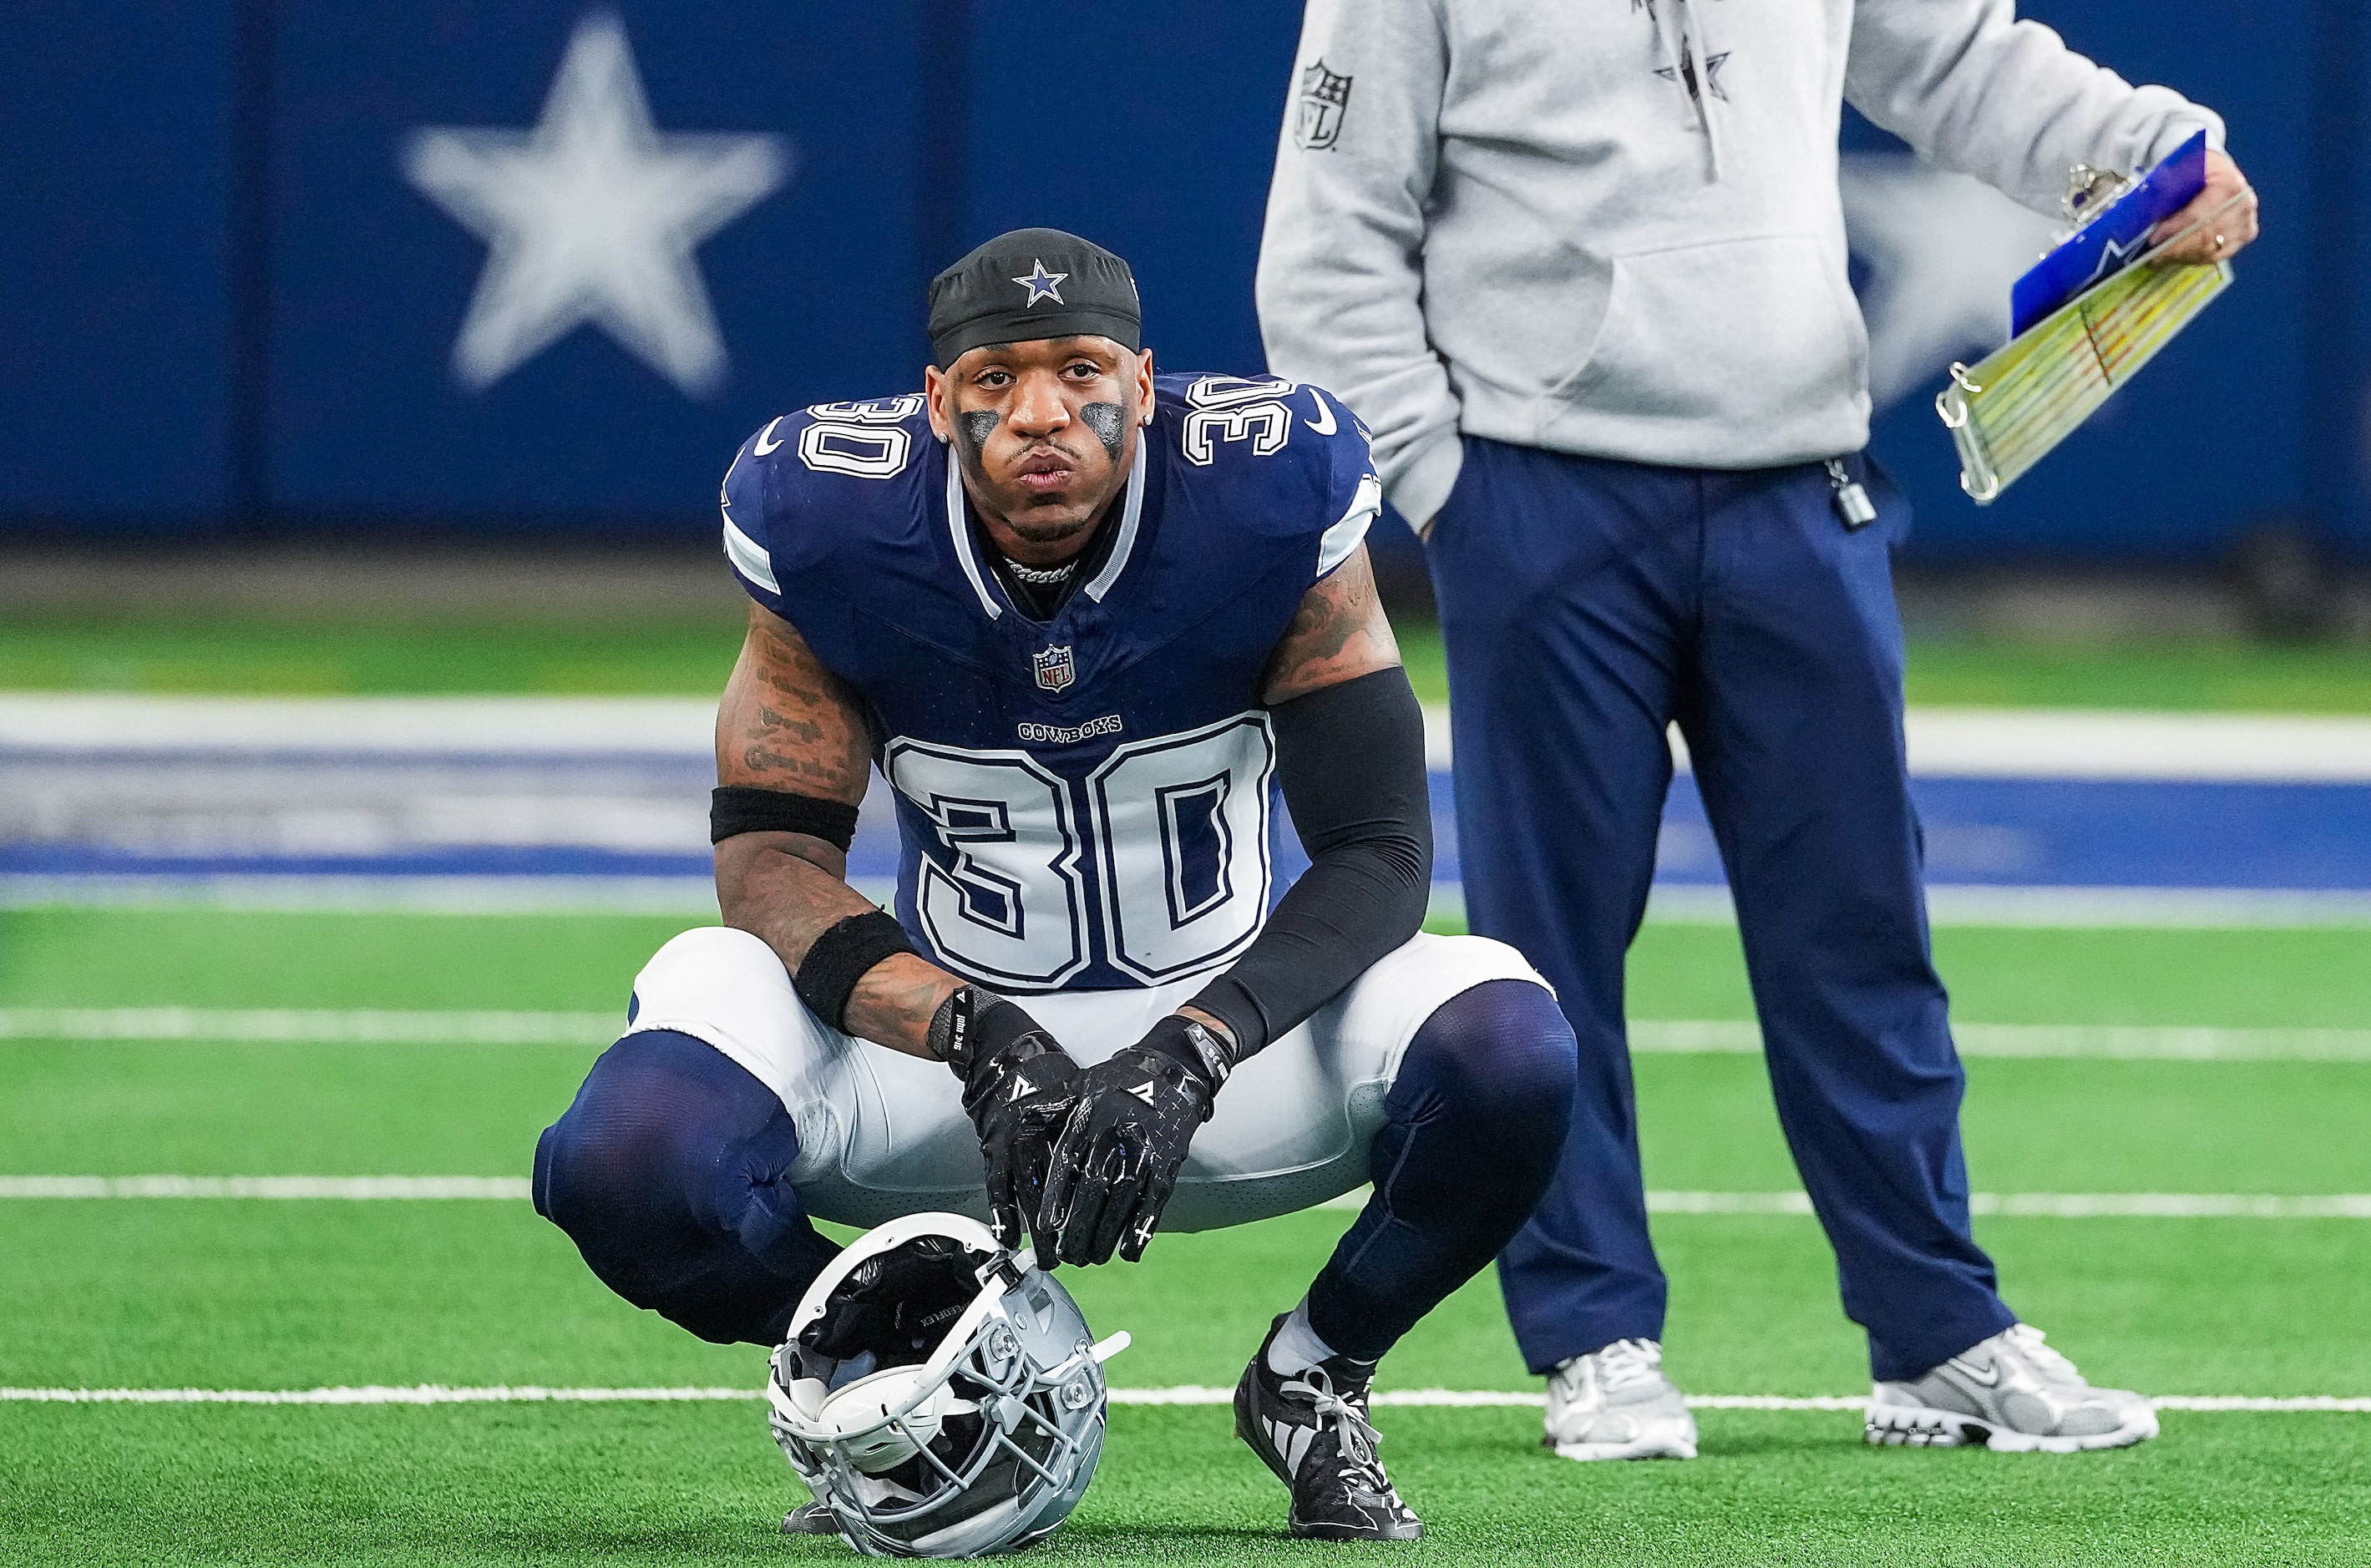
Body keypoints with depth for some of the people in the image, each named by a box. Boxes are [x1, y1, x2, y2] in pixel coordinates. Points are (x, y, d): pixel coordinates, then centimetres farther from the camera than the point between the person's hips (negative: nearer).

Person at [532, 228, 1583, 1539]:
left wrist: (1185, 1057, -31)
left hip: (1226, 1033, 0)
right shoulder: (832, 522, -14)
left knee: (1507, 1060, -32)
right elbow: (771, 859, -12)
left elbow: (1378, 854, -15)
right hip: (941, 1038, 0)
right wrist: (972, 1033, -30)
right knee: (625, 1171, -30)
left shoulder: (1270, 496, -16)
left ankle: (1311, 1376, 1)